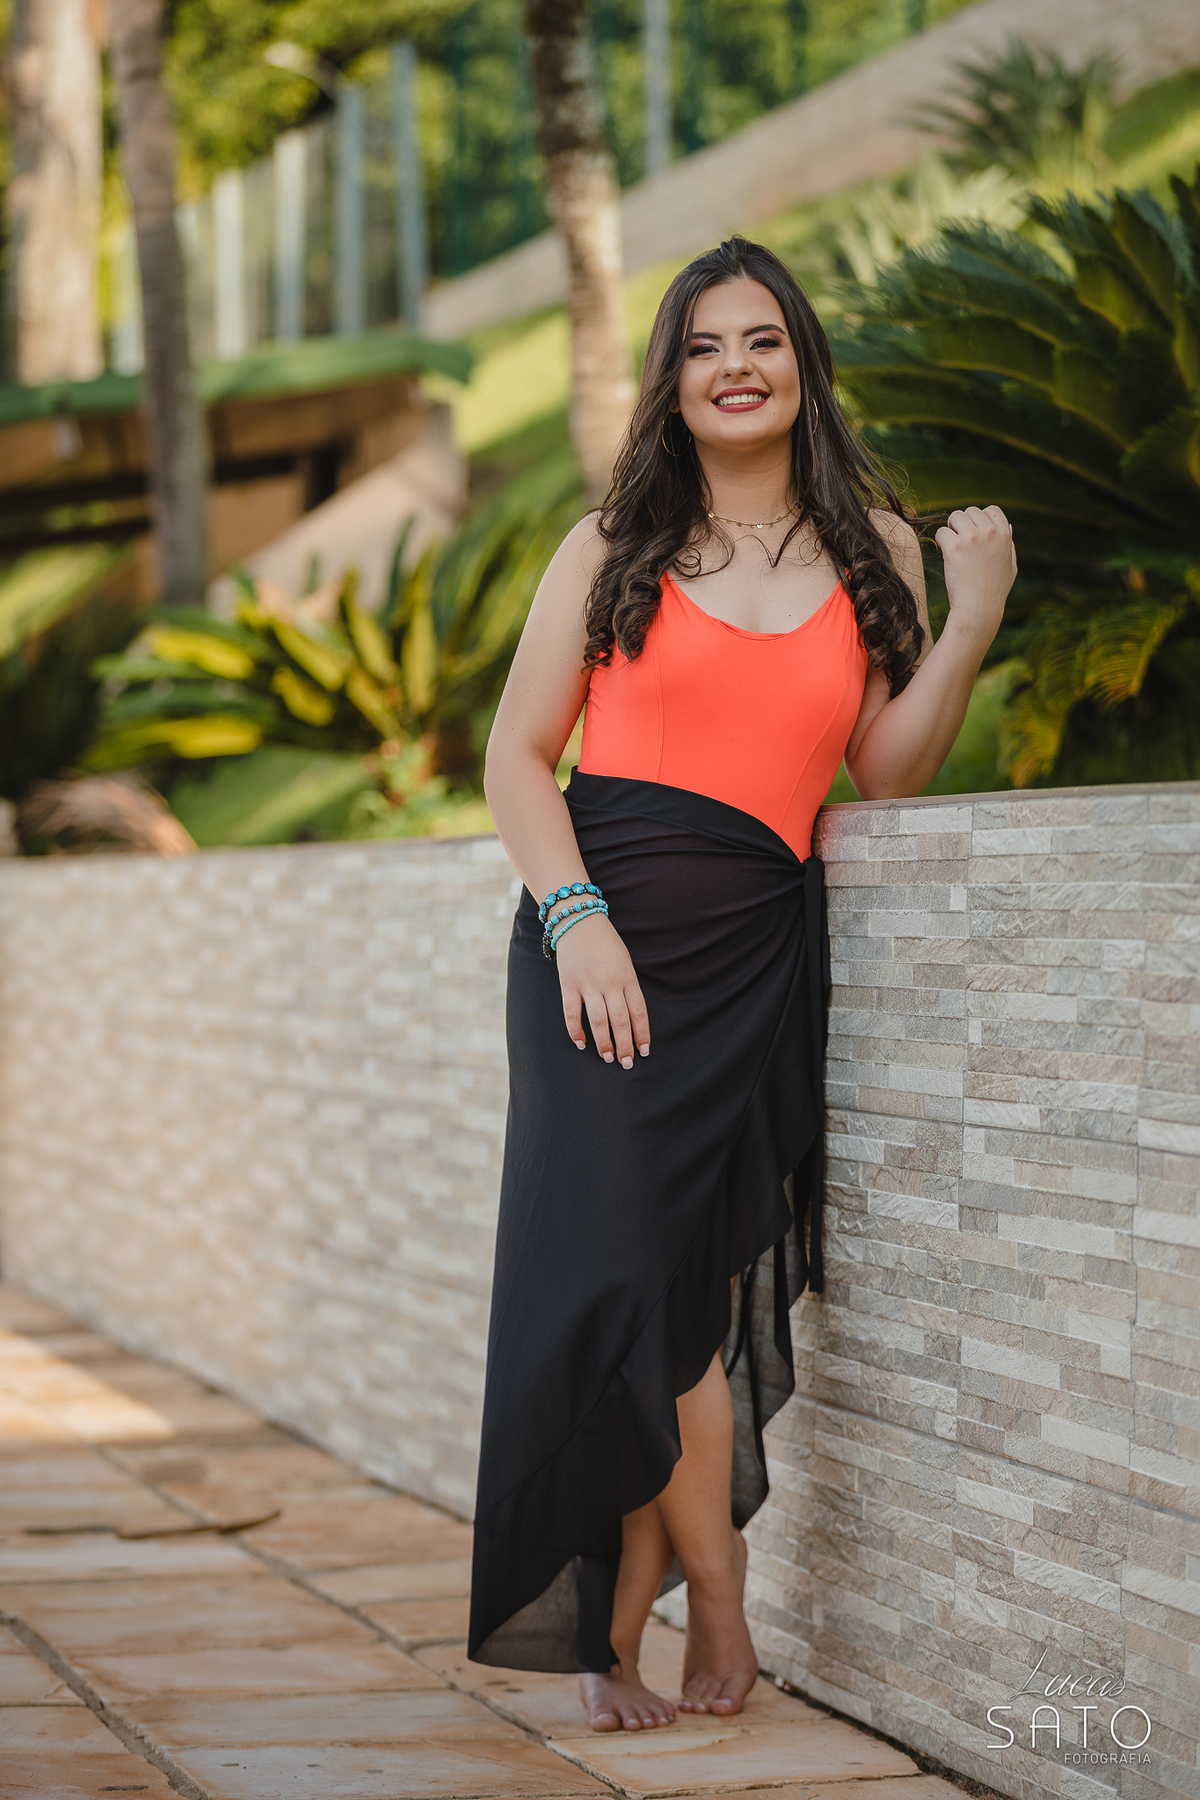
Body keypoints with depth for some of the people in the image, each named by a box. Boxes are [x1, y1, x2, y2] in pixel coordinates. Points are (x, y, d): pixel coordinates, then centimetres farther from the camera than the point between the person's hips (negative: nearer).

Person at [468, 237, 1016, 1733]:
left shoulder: (872, 548, 13)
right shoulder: (615, 545, 7)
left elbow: (886, 771, 7)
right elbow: (518, 755, 4)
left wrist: (975, 620, -6)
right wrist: (579, 919, -11)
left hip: (755, 955, 1)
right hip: (602, 933, -1)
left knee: (685, 1290, -1)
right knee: (627, 1267, -10)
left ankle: (616, 1643, 10)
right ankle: (718, 1616, 5)